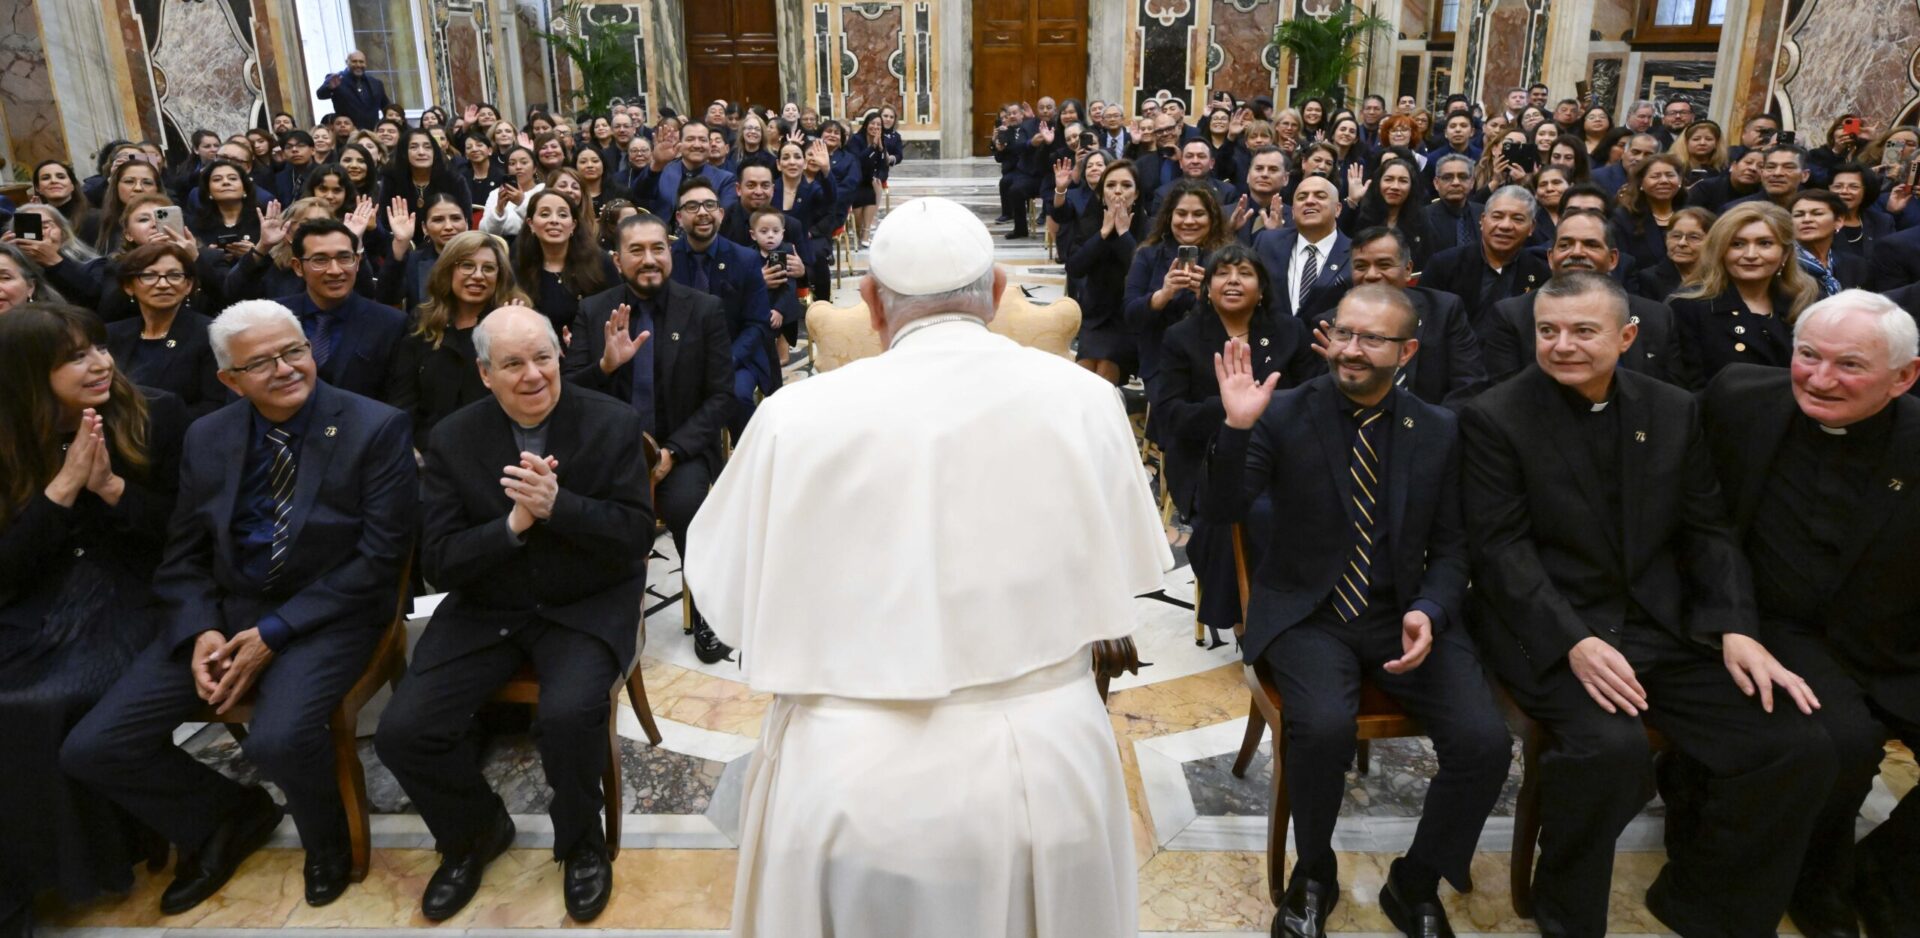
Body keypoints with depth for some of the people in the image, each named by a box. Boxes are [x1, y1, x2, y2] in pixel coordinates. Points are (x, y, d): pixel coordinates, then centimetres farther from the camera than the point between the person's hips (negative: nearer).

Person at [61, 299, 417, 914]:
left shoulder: (375, 429, -9)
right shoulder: (206, 438, 7)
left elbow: (379, 557, -13)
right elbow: (183, 555, 10)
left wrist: (273, 633, -17)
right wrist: (201, 632, -10)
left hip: (324, 612, -5)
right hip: (223, 609, 5)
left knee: (279, 740, -33)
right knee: (91, 749, -8)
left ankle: (324, 840, 3)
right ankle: (231, 816, 20)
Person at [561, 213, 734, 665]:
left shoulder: (705, 309, 0)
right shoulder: (593, 311, 6)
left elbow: (721, 396, -3)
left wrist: (672, 452, -15)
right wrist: (606, 363, -20)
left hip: (681, 447, -1)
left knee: (684, 504, -32)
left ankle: (705, 616, -8)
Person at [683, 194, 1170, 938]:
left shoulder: (796, 416, -11)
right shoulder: (1081, 397, -7)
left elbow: (724, 592, 0)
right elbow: (1118, 576, 3)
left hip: (850, 784, 0)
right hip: (1043, 769, 1)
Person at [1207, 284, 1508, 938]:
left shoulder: (1438, 431, 5)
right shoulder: (1285, 414, -4)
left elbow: (1450, 546, 8)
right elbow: (1222, 511, -11)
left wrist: (1430, 612, -11)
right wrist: (1238, 427, -26)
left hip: (1405, 615, 3)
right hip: (1307, 614, -2)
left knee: (1485, 741, -19)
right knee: (1323, 726, -31)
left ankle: (1415, 885, 9)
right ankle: (1313, 874, 1)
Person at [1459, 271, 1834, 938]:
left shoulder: (1674, 412, 10)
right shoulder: (1494, 418, -4)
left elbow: (1708, 531, 10)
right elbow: (1501, 546, -10)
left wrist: (1736, 631, -6)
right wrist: (1574, 641, -22)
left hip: (1667, 626, 5)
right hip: (1547, 627, -5)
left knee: (1798, 747, -13)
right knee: (1612, 746, -32)